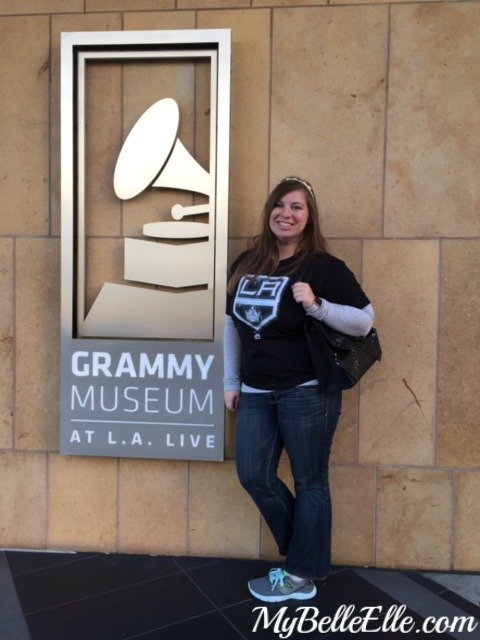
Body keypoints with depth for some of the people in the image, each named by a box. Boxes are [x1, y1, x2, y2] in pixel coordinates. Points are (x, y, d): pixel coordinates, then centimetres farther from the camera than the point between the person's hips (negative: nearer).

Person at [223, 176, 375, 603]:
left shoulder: (324, 267, -8)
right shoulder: (246, 264, 9)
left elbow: (365, 321, -8)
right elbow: (232, 324, 15)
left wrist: (317, 305, -23)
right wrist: (231, 382, 14)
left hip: (307, 392, -6)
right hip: (256, 393, 6)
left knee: (309, 483, 5)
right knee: (254, 475, 9)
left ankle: (302, 576, 23)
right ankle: (306, 552, 30)